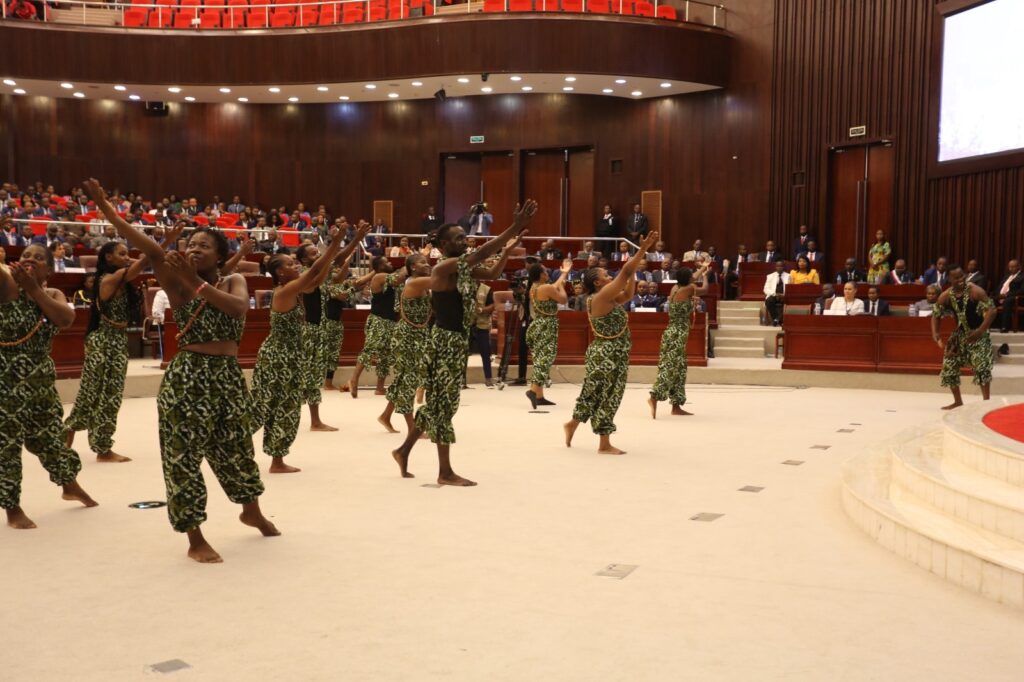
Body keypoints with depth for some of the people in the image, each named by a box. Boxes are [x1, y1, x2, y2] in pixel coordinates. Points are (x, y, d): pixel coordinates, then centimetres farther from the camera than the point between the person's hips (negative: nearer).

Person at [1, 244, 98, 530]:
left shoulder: (53, 294, 6)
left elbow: (66, 319, -15)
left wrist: (33, 288, -20)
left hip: (40, 376, 5)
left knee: (50, 436, 20)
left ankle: (70, 486, 42)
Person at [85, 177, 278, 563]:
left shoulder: (234, 281, 4)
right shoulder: (178, 283, -4)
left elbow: (238, 309, -18)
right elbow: (152, 250, -21)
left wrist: (197, 282, -26)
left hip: (229, 376, 4)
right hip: (187, 376, -3)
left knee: (237, 447, 19)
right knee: (184, 454, -2)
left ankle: (252, 513, 43)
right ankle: (195, 540, 10)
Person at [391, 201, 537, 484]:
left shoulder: (462, 268, 12)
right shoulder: (444, 267, -15)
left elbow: (491, 273, 16)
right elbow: (481, 254, -26)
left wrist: (508, 249, 0)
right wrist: (515, 227, -28)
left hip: (457, 340, 10)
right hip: (445, 341, -10)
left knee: (438, 401, 16)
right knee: (442, 403, -3)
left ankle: (403, 450, 29)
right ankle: (445, 472, 3)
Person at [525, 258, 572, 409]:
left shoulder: (533, 288, 11)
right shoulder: (547, 288, -15)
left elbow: (554, 288, 25)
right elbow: (564, 300, -5)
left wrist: (564, 274, 32)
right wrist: (561, 284, 9)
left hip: (537, 326, 9)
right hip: (546, 327, -9)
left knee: (539, 359, 12)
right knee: (545, 358, -13)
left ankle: (539, 396, 13)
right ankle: (533, 390, -29)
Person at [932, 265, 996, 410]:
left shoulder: (976, 291, -20)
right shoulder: (946, 296, -7)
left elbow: (992, 310, -24)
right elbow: (935, 315, 4)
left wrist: (980, 331, -31)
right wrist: (935, 334, -11)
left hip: (978, 334, -5)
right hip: (960, 334, 5)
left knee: (981, 367, -19)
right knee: (949, 366, 4)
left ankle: (986, 401, -7)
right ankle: (958, 401, 19)